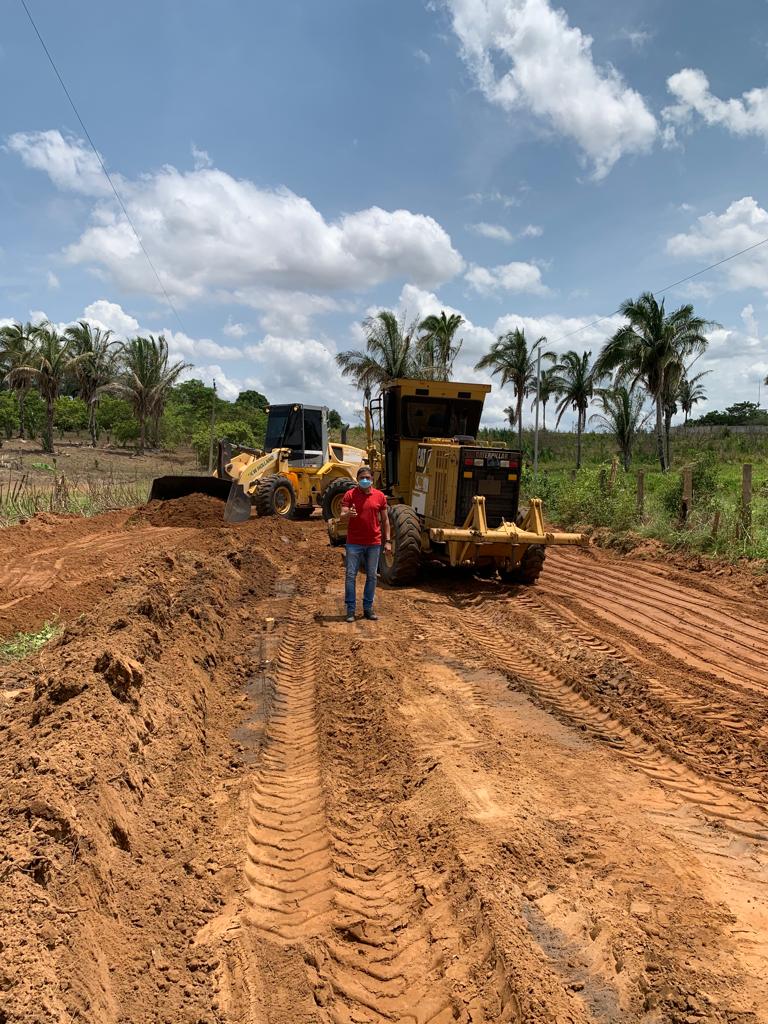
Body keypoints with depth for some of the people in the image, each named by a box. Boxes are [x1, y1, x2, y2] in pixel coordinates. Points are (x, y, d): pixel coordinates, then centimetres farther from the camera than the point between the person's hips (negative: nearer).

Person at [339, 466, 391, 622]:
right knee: (351, 575, -1)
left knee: (371, 576, 8)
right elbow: (342, 517, -9)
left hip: (374, 543, 2)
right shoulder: (350, 495, -3)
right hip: (354, 543, -2)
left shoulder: (380, 496, 4)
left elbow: (385, 520, 8)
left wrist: (387, 541, 3)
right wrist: (348, 514, -33)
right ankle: (350, 609, 7)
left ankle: (368, 608, 19)